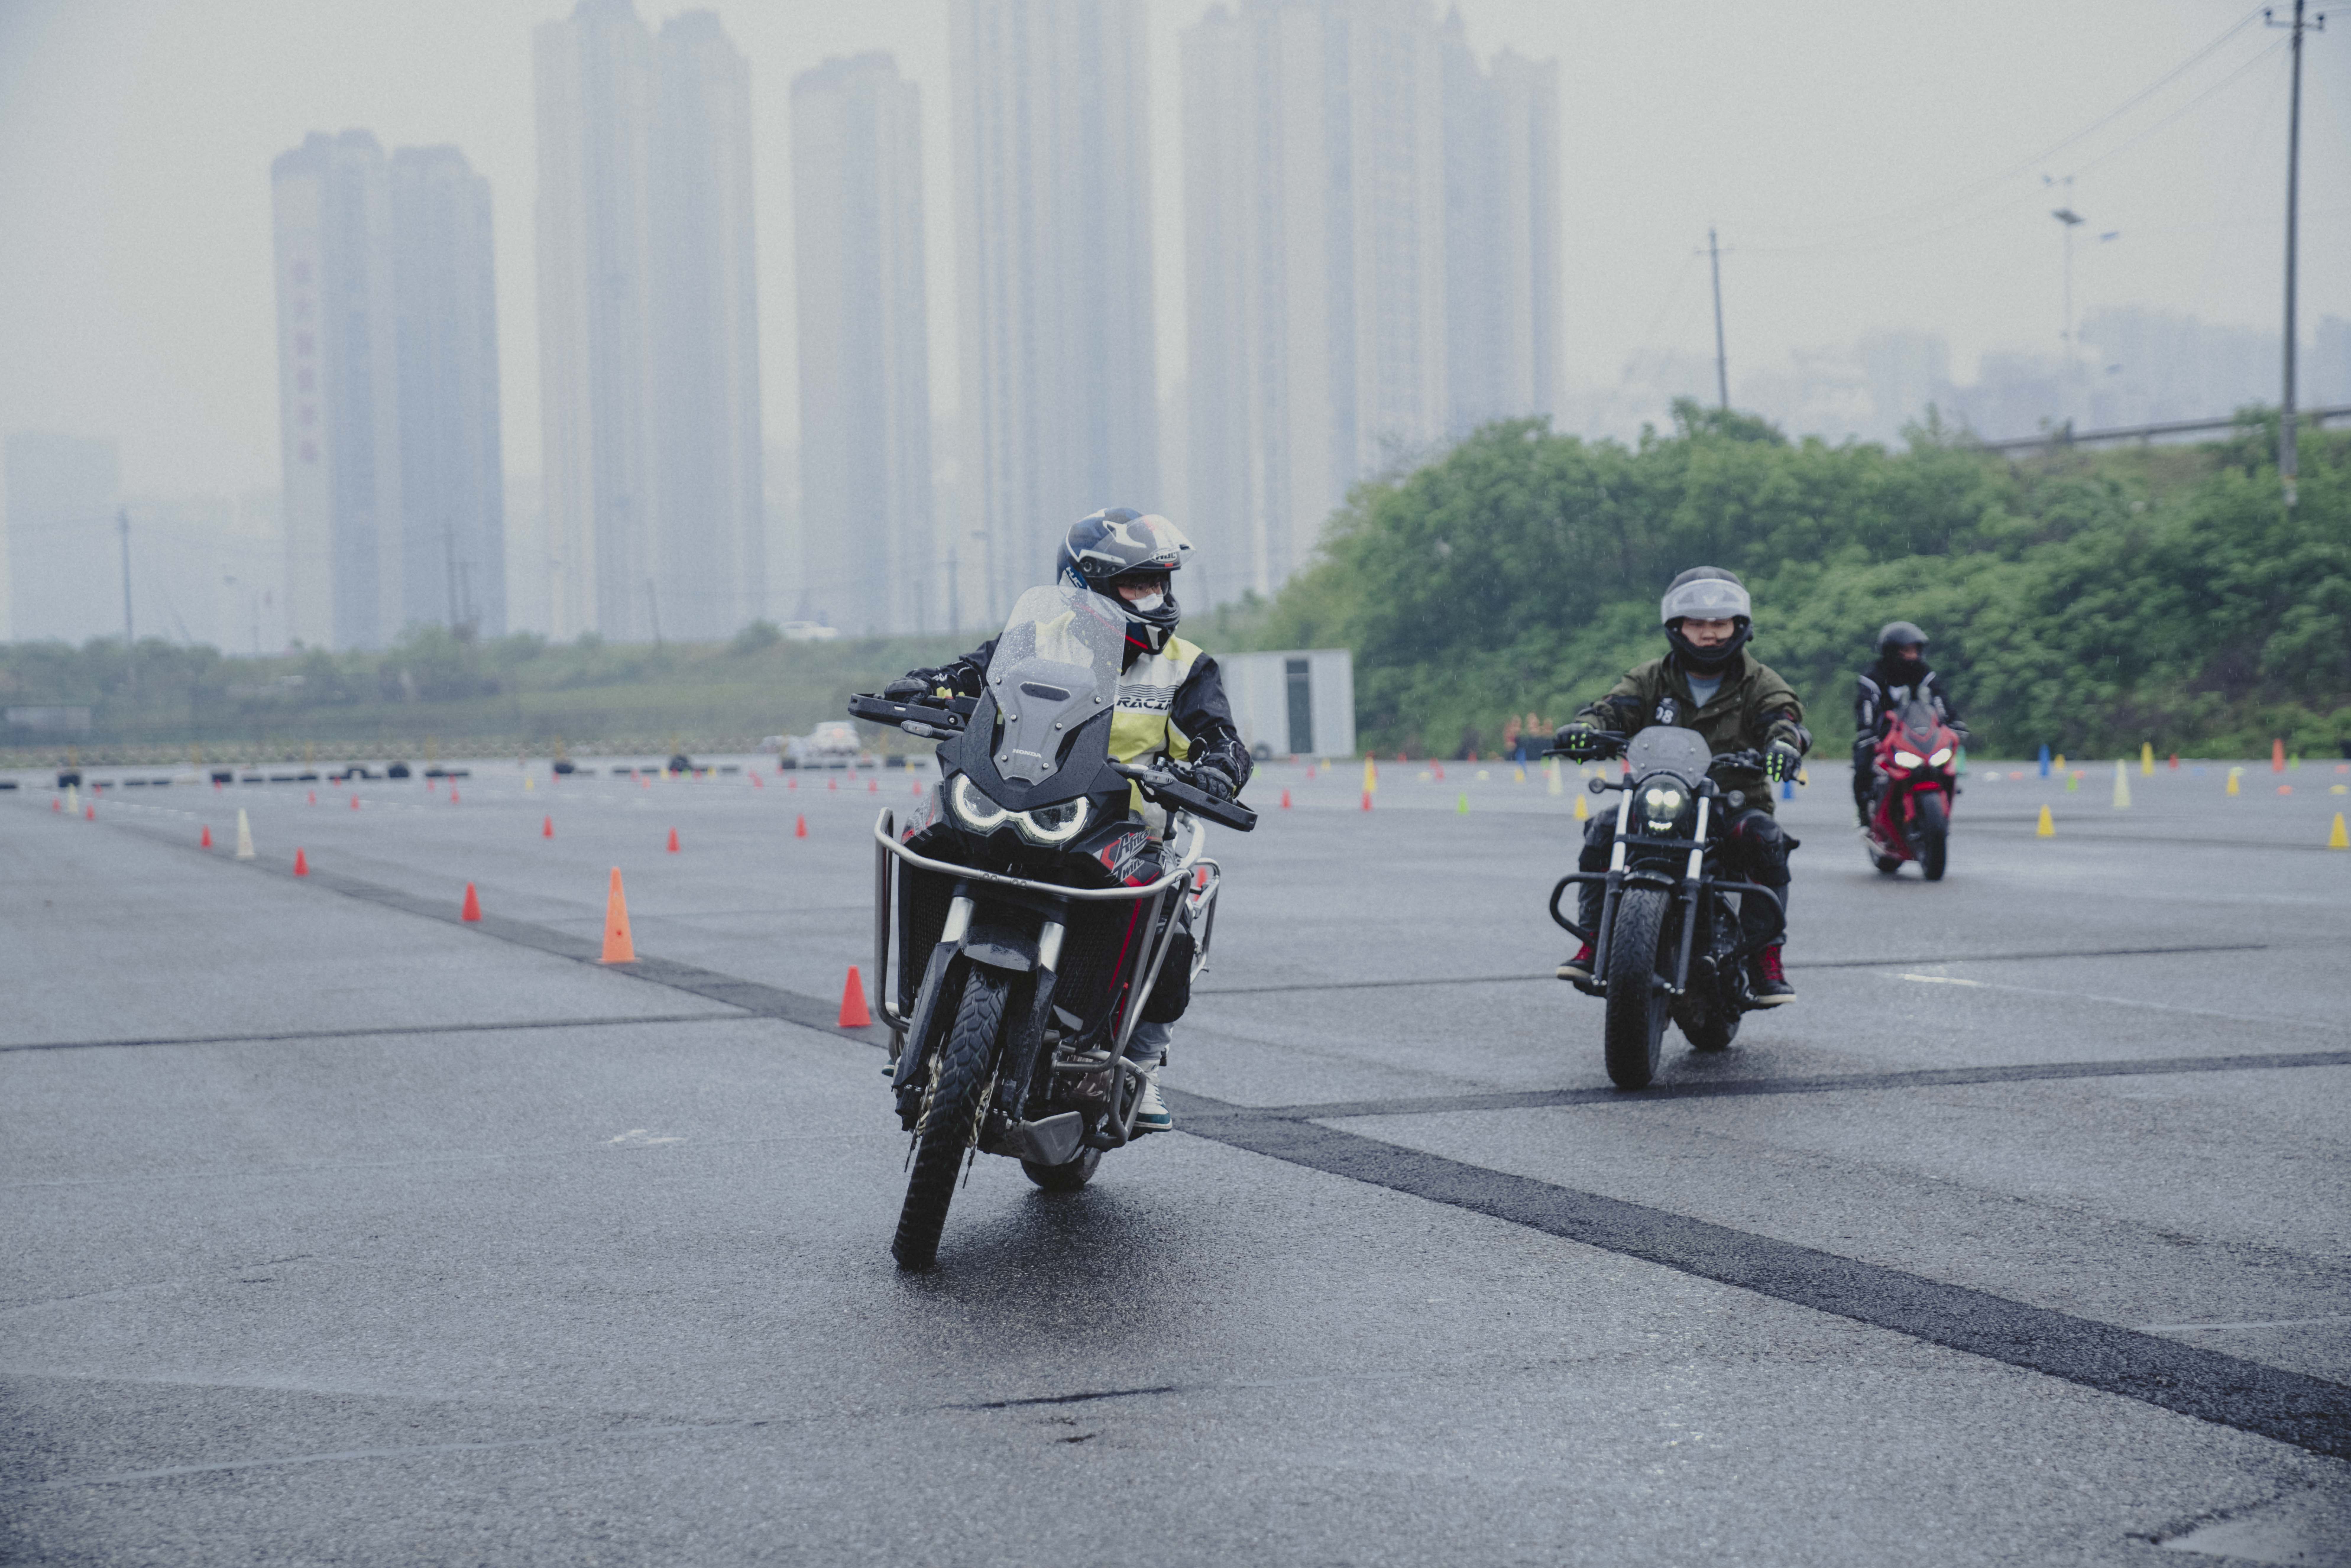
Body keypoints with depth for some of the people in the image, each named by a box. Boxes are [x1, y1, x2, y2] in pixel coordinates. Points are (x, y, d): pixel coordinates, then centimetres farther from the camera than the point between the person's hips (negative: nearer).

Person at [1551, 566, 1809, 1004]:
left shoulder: (1758, 684, 5)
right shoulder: (1651, 680, 10)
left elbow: (1783, 714, -14)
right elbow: (1615, 707, -5)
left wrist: (1784, 742, -41)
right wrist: (1586, 726, -31)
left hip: (1735, 803, -1)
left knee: (1764, 838, -32)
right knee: (1603, 832, -24)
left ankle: (1766, 956, -24)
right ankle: (1594, 943, -15)